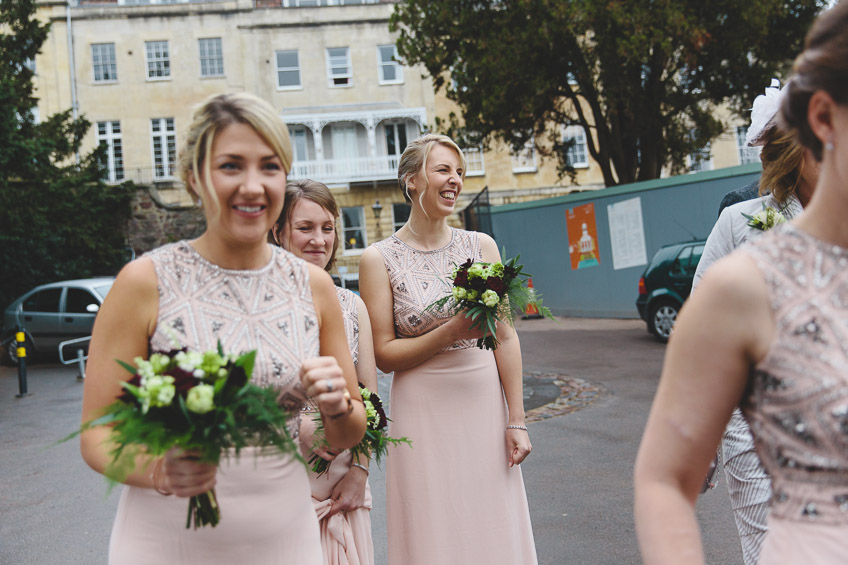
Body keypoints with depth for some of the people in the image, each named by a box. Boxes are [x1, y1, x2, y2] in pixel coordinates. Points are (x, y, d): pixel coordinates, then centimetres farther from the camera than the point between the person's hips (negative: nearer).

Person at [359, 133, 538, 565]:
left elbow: (506, 337, 3)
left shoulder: (481, 245, 3)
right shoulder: (380, 259, -4)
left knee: (494, 530, 12)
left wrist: (516, 421, 0)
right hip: (424, 411, -2)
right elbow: (384, 353, -5)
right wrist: (451, 332, -17)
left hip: (486, 403, 3)